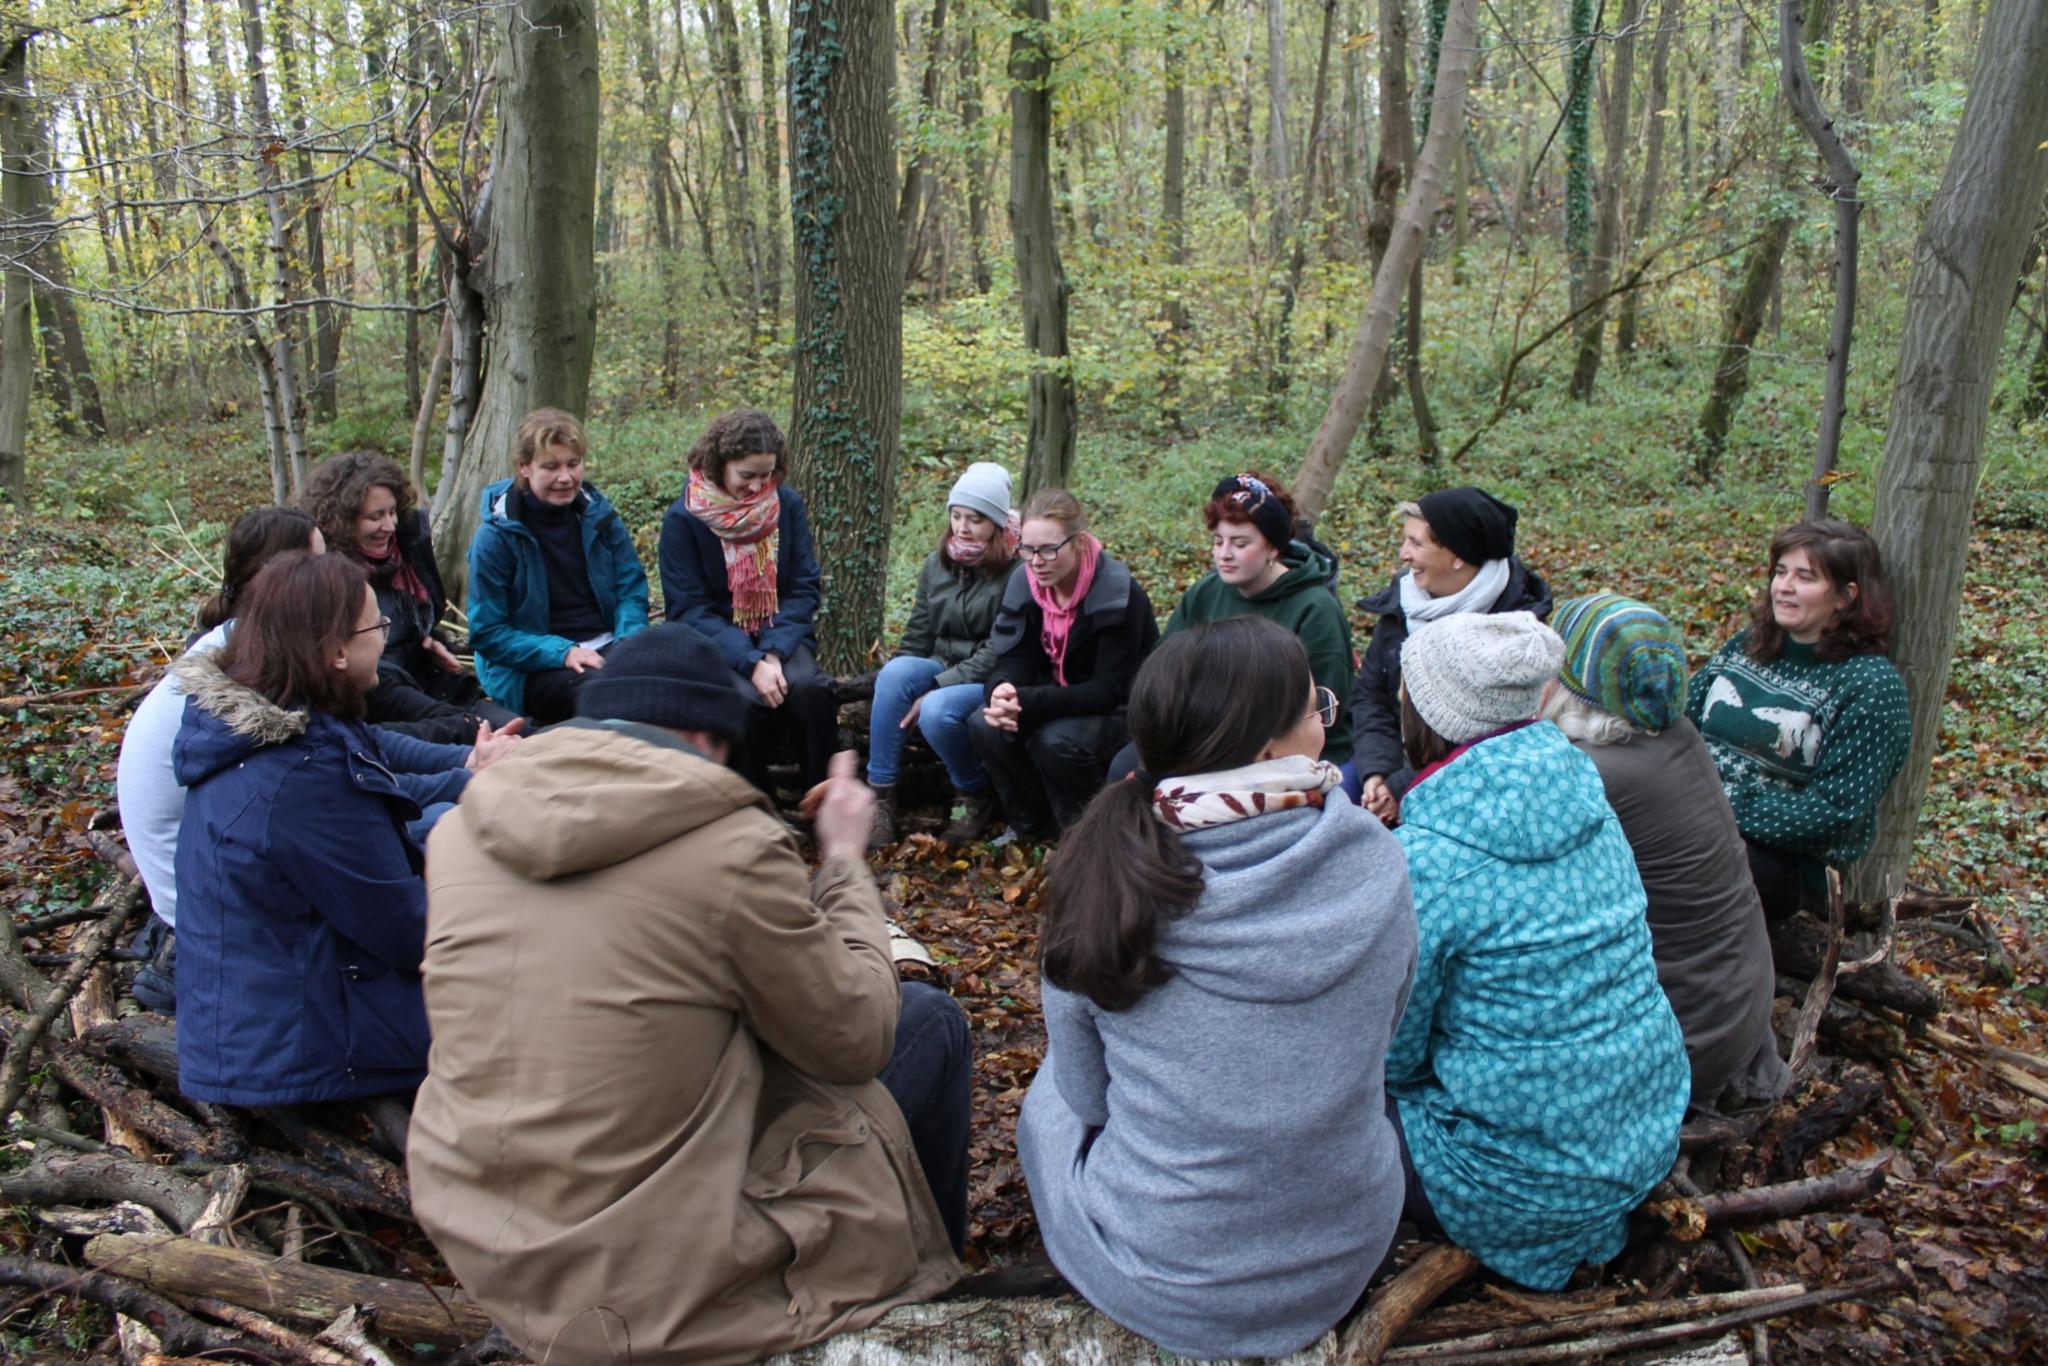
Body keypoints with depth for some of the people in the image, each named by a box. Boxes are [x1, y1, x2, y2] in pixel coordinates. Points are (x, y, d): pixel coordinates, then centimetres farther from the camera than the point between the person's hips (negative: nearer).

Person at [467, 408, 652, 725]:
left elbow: (632, 589, 11)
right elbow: (486, 632, -4)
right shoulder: (496, 536, -5)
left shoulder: (598, 515, 7)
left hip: (607, 646, 4)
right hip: (531, 670, -4)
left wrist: (629, 639, -12)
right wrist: (562, 652, -18)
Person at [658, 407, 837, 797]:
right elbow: (689, 609, -10)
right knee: (748, 699, -33)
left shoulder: (788, 505, 1)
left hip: (781, 636, 2)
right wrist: (750, 663, -23)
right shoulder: (684, 518, -7)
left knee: (808, 686, -30)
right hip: (718, 644, -2)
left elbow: (805, 588, 0)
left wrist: (773, 652, -17)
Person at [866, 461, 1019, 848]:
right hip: (941, 669, 5)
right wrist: (904, 684, -4)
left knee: (937, 711, -35)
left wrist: (936, 688, -22)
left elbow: (998, 653, -16)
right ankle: (879, 798, -23)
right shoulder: (937, 564, 9)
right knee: (895, 672, -27)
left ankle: (975, 797, -5)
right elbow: (917, 637, 12)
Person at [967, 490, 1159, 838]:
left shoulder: (1118, 594, -24)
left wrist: (1029, 702, -36)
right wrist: (1001, 690, -31)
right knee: (984, 725, -19)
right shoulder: (1024, 583, -6)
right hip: (1061, 701, 6)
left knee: (1056, 740, -34)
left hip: (1120, 712, -6)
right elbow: (1011, 659, -5)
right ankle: (1033, 826, 2)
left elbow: (1110, 689, -26)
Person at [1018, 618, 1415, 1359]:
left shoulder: (1105, 869, -20)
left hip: (1153, 1282, -1)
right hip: (1347, 1258, 2)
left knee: (1050, 1095, 28)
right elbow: (1377, 1039, 2)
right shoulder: (1375, 863, -17)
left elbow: (1087, 1092, -5)